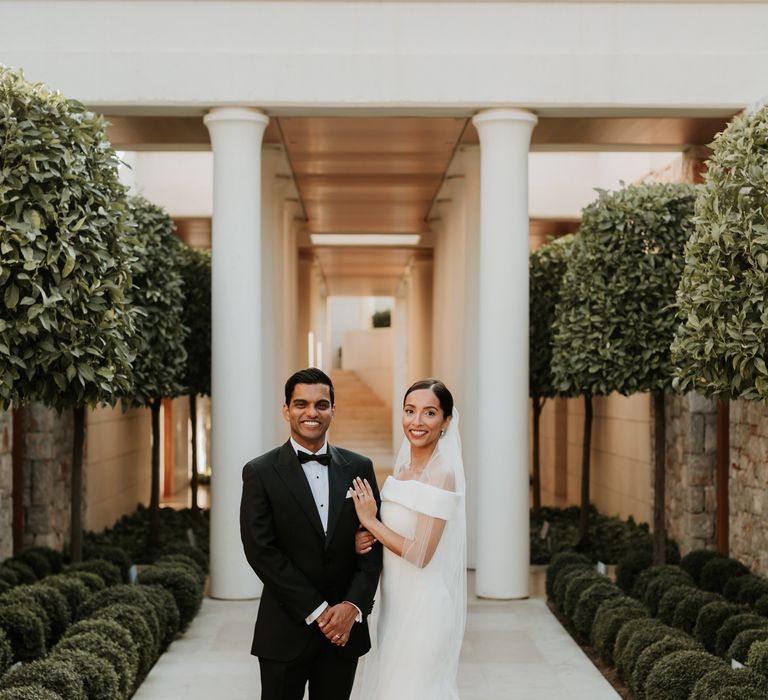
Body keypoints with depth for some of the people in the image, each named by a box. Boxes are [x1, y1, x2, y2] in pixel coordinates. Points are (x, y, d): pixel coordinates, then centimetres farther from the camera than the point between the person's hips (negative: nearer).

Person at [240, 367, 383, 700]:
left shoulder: (359, 468, 5)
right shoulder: (260, 472, -4)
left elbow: (374, 544, 4)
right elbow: (261, 551, -10)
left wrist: (352, 605, -11)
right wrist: (317, 611, -13)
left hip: (345, 626, 3)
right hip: (287, 630, -2)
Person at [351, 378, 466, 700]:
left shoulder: (442, 474, -17)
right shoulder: (402, 469, 9)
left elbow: (421, 553, -21)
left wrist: (370, 521, -12)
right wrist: (366, 540, -3)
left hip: (424, 605, -8)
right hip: (396, 602, 8)